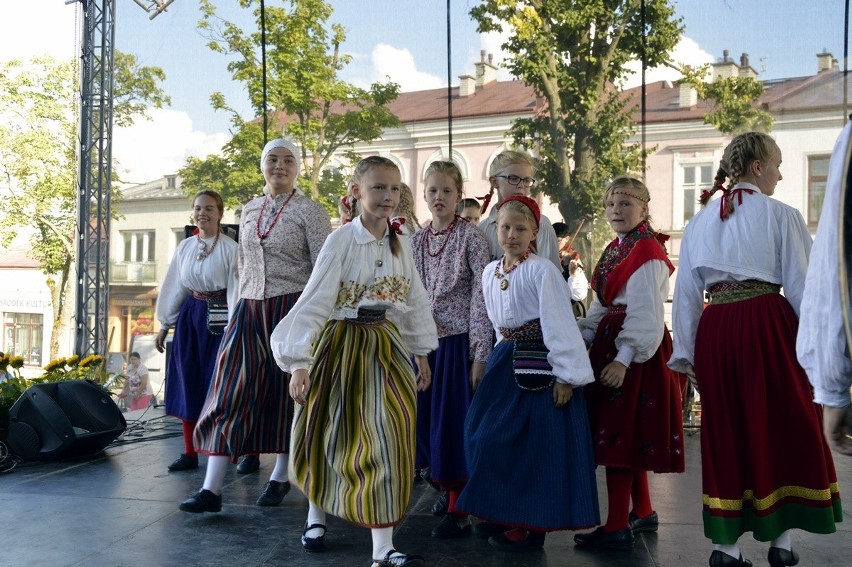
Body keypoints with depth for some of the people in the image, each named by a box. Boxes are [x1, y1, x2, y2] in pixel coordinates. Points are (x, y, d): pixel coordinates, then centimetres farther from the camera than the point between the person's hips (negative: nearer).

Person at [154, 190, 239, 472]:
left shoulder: (230, 248, -7)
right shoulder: (185, 246, 8)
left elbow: (236, 290, -9)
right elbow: (174, 287, 13)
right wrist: (164, 325, 13)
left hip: (217, 317, -5)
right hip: (190, 315, 5)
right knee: (187, 384, 5)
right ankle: (190, 452, 13)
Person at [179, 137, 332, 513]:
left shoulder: (310, 212, -3)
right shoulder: (249, 210, 13)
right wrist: (236, 312, 15)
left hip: (292, 309, -4)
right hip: (249, 310, 5)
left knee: (285, 393, 6)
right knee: (229, 394, -2)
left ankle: (280, 477, 23)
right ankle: (211, 489, -1)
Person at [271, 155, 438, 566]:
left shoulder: (401, 244, 3)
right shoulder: (341, 240, -13)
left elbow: (415, 300, 12)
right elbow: (314, 301, -18)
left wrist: (421, 353, 12)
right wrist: (299, 363, -23)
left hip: (385, 347, 4)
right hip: (340, 345, -4)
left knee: (386, 440, 0)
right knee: (332, 437, 11)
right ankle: (316, 514, 38)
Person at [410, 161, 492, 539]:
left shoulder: (471, 237, -7)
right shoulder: (416, 241, 8)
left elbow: (482, 295, -10)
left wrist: (480, 354, -14)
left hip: (459, 340, -5)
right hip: (425, 341, 5)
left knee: (456, 419, -2)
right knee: (427, 415, 9)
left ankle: (458, 509, 9)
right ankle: (446, 484, 30)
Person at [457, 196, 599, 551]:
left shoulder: (542, 271, -13)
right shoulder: (490, 272, 8)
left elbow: (560, 324, -16)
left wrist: (566, 375, -19)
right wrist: (504, 357, 18)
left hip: (541, 365, -7)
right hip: (507, 363, 7)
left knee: (535, 444, -1)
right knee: (489, 436, 9)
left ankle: (530, 525, 14)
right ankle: (500, 515, 26)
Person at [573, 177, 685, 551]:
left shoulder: (647, 251, -13)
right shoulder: (614, 250, 15)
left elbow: (645, 313, -19)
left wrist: (623, 359, -24)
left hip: (634, 350, -9)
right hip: (610, 343, 9)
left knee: (618, 433, -6)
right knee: (627, 433, 15)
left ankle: (617, 527, 1)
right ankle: (643, 512, 28)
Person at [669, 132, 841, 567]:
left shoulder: (699, 223, 12)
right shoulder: (781, 215, -1)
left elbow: (686, 293, 11)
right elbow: (801, 286, -3)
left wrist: (685, 352, 15)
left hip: (715, 329, 4)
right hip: (768, 322, -4)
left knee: (724, 429, 10)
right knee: (782, 427, 9)